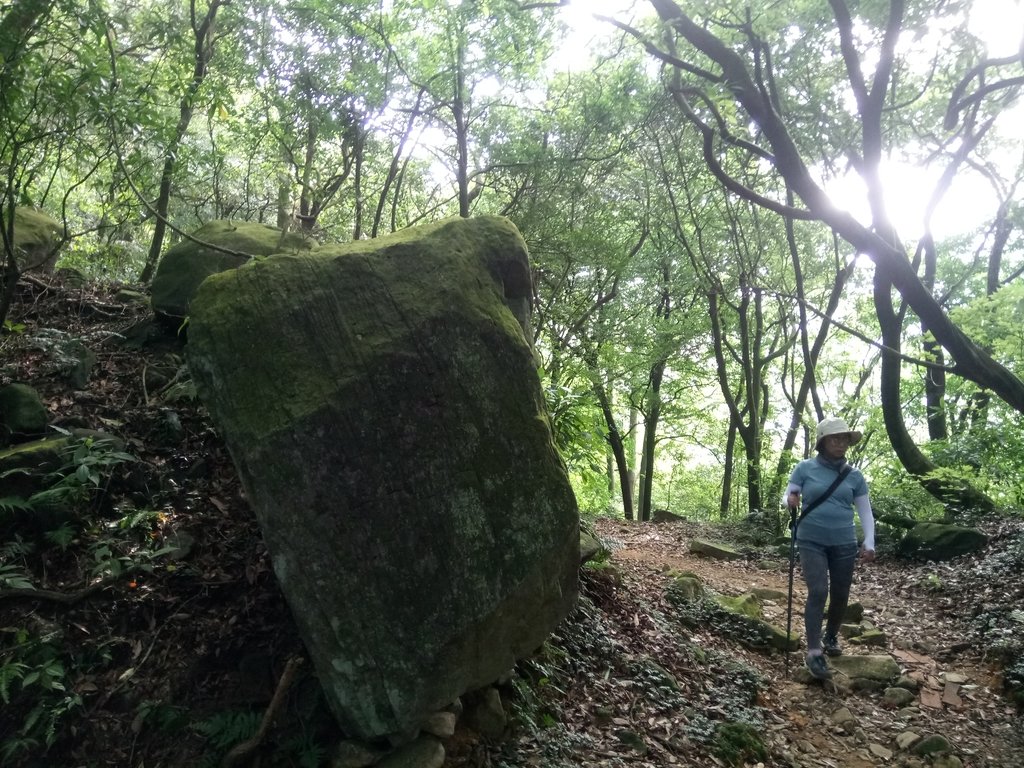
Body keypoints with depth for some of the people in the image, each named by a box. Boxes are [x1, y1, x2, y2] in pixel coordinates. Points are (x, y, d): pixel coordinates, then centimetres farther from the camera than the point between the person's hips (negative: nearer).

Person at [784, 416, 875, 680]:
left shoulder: (854, 476, 4)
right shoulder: (805, 468, -2)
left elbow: (865, 511, 5)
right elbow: (787, 497, 0)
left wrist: (869, 543, -7)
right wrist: (791, 502, -24)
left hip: (844, 543, 3)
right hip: (811, 541, -3)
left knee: (840, 596, 11)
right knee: (818, 592, -14)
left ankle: (831, 637, 37)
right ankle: (814, 652, -9)